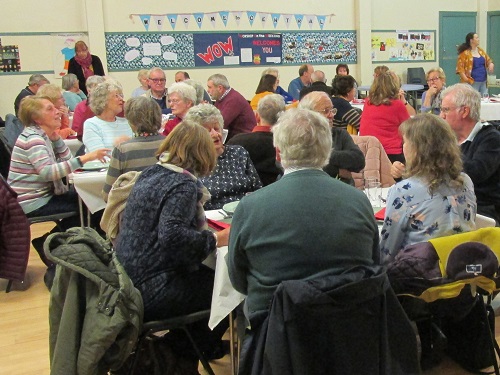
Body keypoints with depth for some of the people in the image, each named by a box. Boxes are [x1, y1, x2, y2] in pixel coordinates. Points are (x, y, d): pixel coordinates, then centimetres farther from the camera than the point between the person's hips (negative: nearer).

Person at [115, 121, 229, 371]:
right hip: (149, 290, -9)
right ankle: (178, 358, 18)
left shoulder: (150, 173, 8)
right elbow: (171, 235, -31)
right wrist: (215, 240, -19)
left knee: (208, 275, 20)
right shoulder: (183, 184, -17)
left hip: (128, 279, 9)